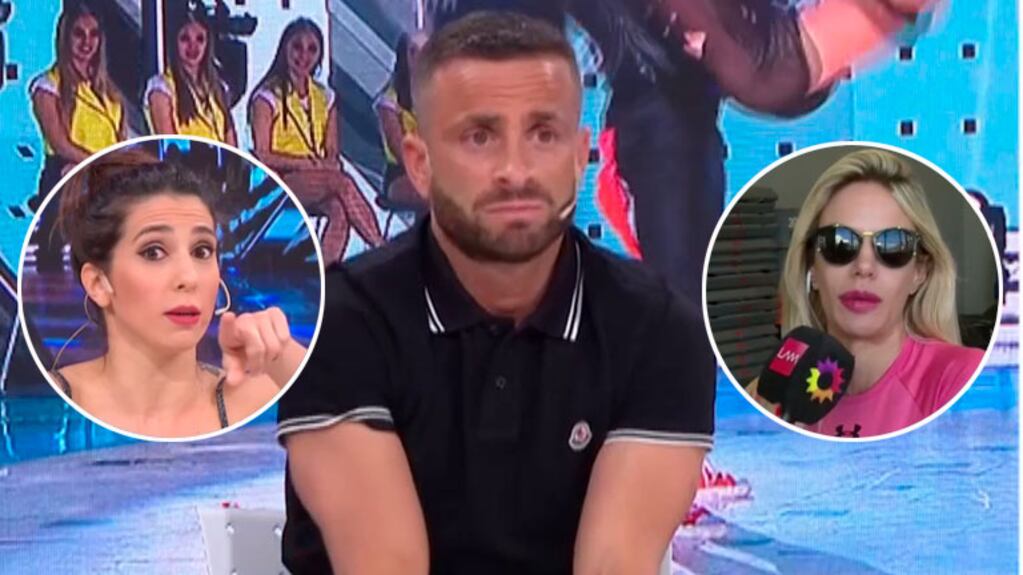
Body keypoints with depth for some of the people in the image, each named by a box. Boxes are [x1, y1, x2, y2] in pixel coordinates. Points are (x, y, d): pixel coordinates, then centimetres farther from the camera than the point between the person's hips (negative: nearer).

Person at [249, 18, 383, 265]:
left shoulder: (325, 97, 16)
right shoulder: (268, 96, 0)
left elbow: (333, 153, 14)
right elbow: (262, 156, -6)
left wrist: (332, 164, -10)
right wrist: (306, 162, -17)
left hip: (320, 181, 5)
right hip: (280, 184, -4)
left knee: (339, 208, -33)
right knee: (343, 183, -33)